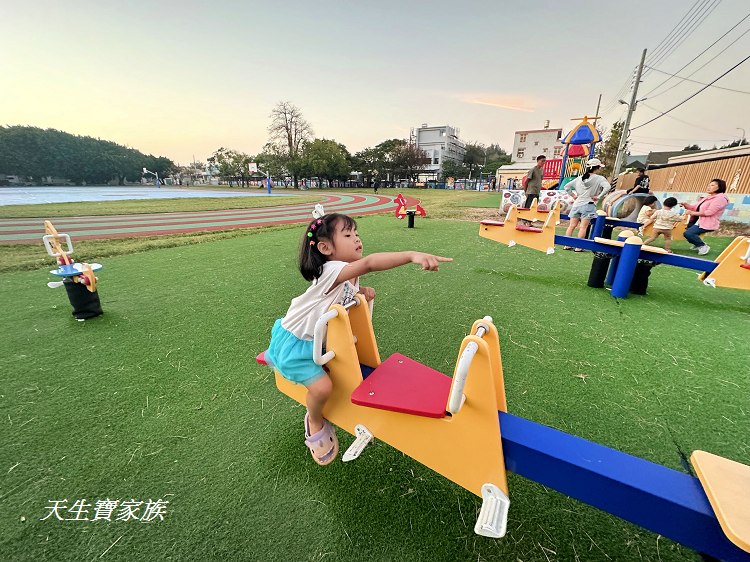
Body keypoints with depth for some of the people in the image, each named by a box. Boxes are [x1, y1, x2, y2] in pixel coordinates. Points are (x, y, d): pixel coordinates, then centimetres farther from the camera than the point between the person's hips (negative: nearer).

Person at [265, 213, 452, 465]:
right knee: (323, 387, -19)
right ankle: (315, 424, 13)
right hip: (295, 342, -8)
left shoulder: (350, 276, -4)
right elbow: (369, 263, -51)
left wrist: (362, 291, -8)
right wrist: (412, 255, -64)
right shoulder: (331, 271, -33)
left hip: (317, 338, 9)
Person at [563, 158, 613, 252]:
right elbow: (608, 187, -18)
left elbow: (567, 186, 11)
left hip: (577, 204, 4)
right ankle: (578, 247, -5)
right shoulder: (599, 179, -4)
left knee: (571, 226, 5)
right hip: (588, 205, -4)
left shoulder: (579, 178, 10)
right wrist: (599, 196, -8)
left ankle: (567, 245, 5)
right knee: (583, 227, -4)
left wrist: (573, 195, 14)